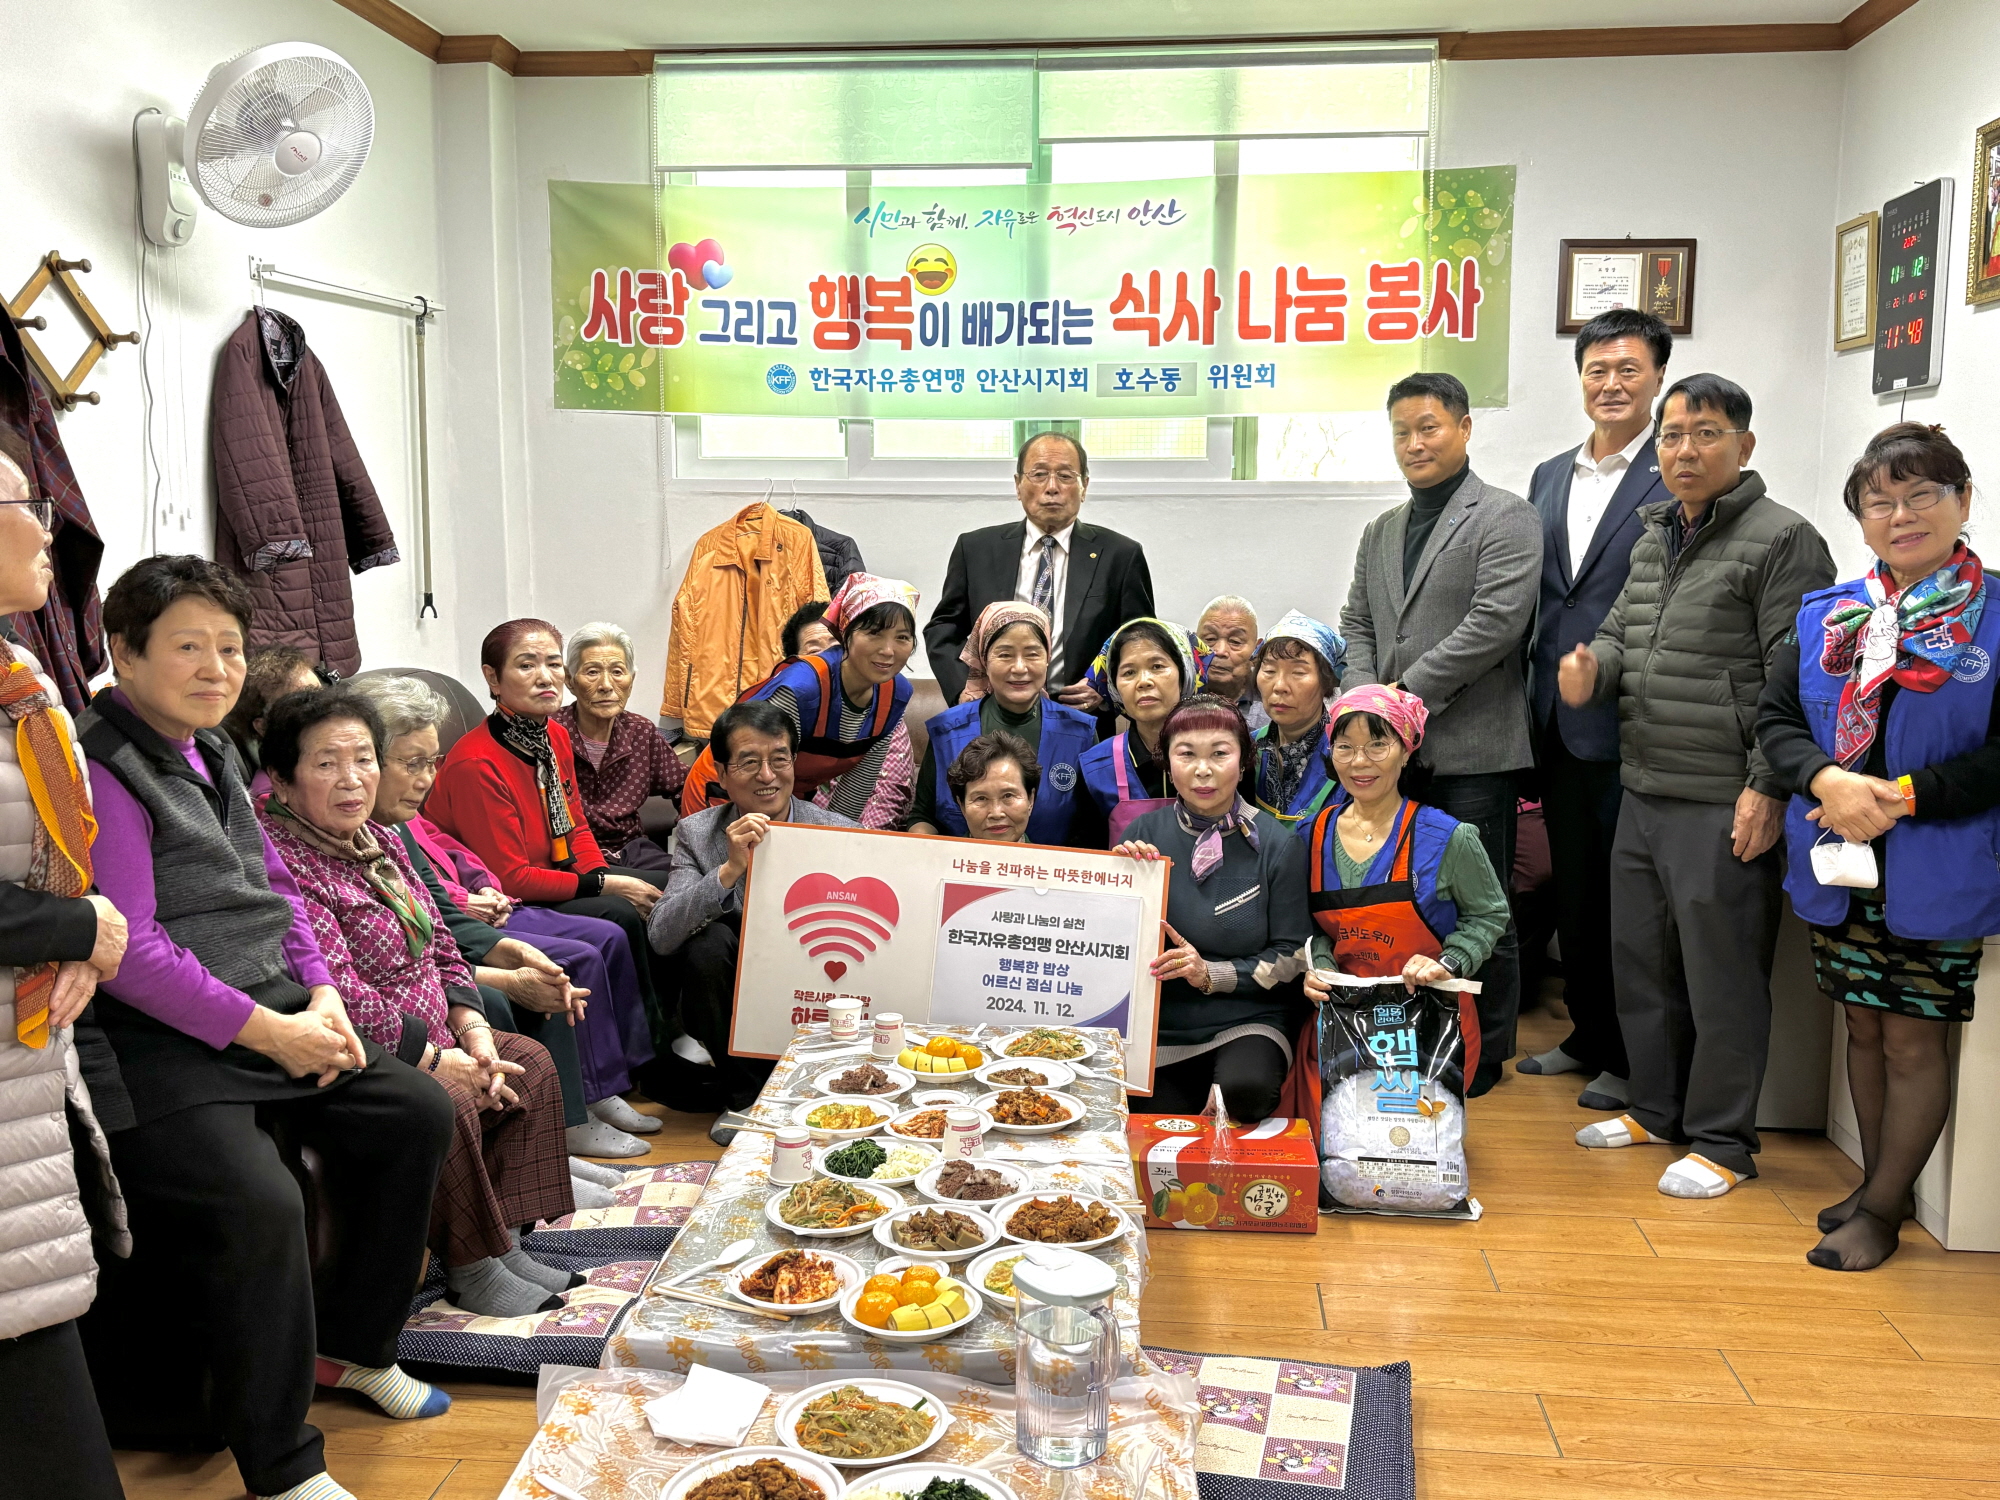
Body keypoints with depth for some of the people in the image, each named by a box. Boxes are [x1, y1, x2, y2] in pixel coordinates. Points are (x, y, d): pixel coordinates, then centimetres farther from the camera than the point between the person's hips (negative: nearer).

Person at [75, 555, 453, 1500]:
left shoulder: (212, 751, 14)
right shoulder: (100, 771, -14)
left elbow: (275, 888, 19)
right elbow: (127, 951, -20)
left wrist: (321, 997, 4)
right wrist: (268, 1032, -18)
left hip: (272, 1015, 9)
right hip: (157, 1044, -9)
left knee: (417, 1115, 6)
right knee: (258, 1206, -26)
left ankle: (353, 1344, 24)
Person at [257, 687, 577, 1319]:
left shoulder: (380, 841, 10)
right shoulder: (279, 861, -20)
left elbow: (441, 949, 14)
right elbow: (339, 996, -26)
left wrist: (474, 1031, -2)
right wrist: (437, 1061, -21)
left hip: (433, 1039, 10)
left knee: (529, 1063, 3)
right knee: (446, 1108, -29)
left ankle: (502, 1241, 7)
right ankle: (468, 1268, -8)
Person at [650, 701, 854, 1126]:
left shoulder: (840, 834, -5)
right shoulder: (696, 834, -3)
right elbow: (660, 936, -17)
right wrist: (730, 869, -29)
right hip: (730, 1012, 1)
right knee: (710, 939, -27)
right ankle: (746, 1098, -8)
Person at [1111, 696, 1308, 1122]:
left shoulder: (1277, 845, -6)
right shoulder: (1144, 833, 0)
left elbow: (1290, 956, -4)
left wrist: (1210, 974, -17)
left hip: (1247, 1022, -2)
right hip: (1159, 1027, 2)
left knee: (1243, 1089, -31)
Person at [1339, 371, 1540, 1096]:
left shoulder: (1504, 518, -3)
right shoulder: (1381, 531, 19)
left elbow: (1497, 622, -14)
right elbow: (1358, 624, 18)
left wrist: (1409, 693, -14)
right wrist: (1366, 698, -1)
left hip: (1472, 747, -6)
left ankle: (1485, 1057, 13)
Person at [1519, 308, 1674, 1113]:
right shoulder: (1549, 478, 14)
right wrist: (1538, 697, 12)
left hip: (1631, 721, -6)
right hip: (1560, 721, 6)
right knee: (1573, 888, 15)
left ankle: (1633, 1061, 17)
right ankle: (1588, 1035, 30)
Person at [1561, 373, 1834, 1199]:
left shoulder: (1782, 540, -9)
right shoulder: (1656, 538, 16)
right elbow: (1622, 628, 24)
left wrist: (1768, 788, -18)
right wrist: (1592, 665, 0)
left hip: (1725, 806, -8)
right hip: (1644, 793, 8)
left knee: (1721, 974, 0)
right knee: (1639, 960, 16)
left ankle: (1723, 1141, 13)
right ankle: (1656, 1110, 32)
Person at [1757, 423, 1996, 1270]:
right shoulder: (1825, 617, 6)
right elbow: (1775, 718, 4)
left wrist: (1902, 797, -19)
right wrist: (1828, 780, -15)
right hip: (1839, 867, 4)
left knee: (1913, 1040, 4)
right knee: (1864, 1028, 15)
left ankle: (1881, 1209, 19)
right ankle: (1878, 1189, 31)